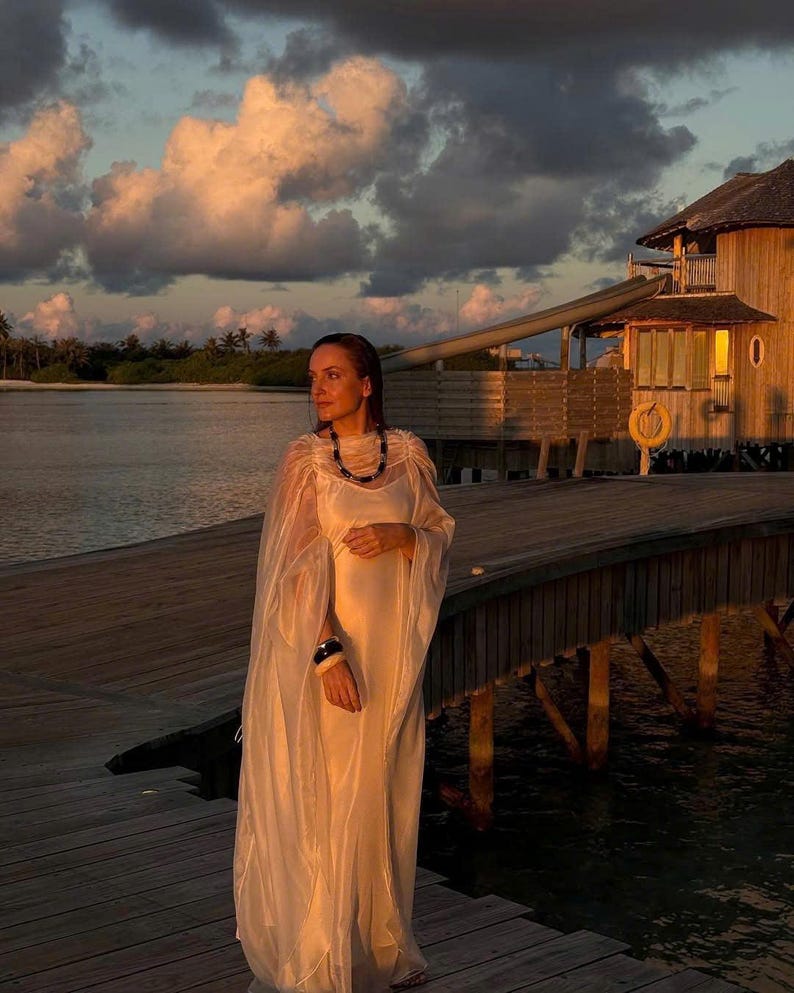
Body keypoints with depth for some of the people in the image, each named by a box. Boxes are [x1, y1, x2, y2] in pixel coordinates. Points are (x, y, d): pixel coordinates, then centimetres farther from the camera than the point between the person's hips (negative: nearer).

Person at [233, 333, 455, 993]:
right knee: (323, 795, 2)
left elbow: (441, 533, 10)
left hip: (390, 647, 4)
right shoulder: (306, 460, -7)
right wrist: (327, 653, -20)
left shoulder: (407, 454, 3)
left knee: (383, 790, 13)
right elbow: (299, 566, -12)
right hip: (324, 644, -4)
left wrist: (400, 534, -12)